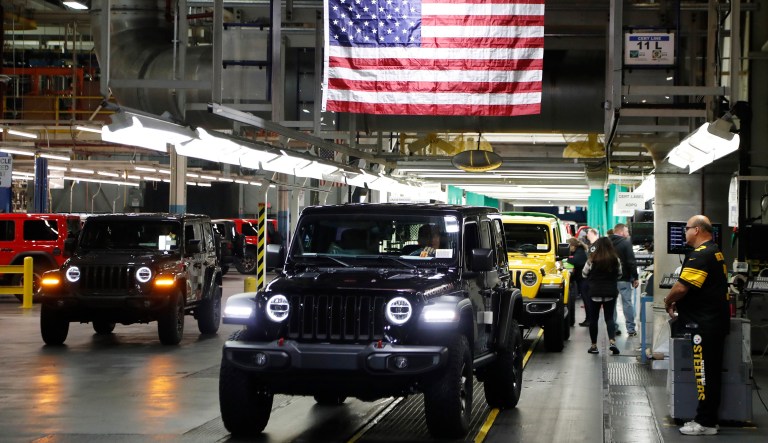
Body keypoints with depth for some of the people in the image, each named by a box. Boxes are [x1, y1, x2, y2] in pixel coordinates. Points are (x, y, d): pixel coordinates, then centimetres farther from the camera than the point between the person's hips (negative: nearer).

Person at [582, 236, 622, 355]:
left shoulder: (592, 260, -11)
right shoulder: (616, 260, -4)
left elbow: (584, 274, 1)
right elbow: (619, 274, 11)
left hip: (595, 293, -2)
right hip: (611, 293, 2)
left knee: (593, 319, 9)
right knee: (609, 318, 8)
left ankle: (594, 345, 12)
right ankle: (612, 341, -12)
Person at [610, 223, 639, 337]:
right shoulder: (626, 242, -11)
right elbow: (631, 262, -14)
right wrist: (635, 277, -8)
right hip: (624, 278, -5)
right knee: (627, 302, 1)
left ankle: (613, 328, 9)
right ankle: (631, 329, 2)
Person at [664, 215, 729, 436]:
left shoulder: (701, 255, -18)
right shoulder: (714, 252, 16)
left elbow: (681, 287, -23)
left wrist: (668, 302, -4)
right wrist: (678, 302, 13)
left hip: (706, 324, -10)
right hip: (716, 319, 10)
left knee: (705, 374, -5)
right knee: (712, 372, 13)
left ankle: (706, 422, -1)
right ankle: (708, 418, 20)